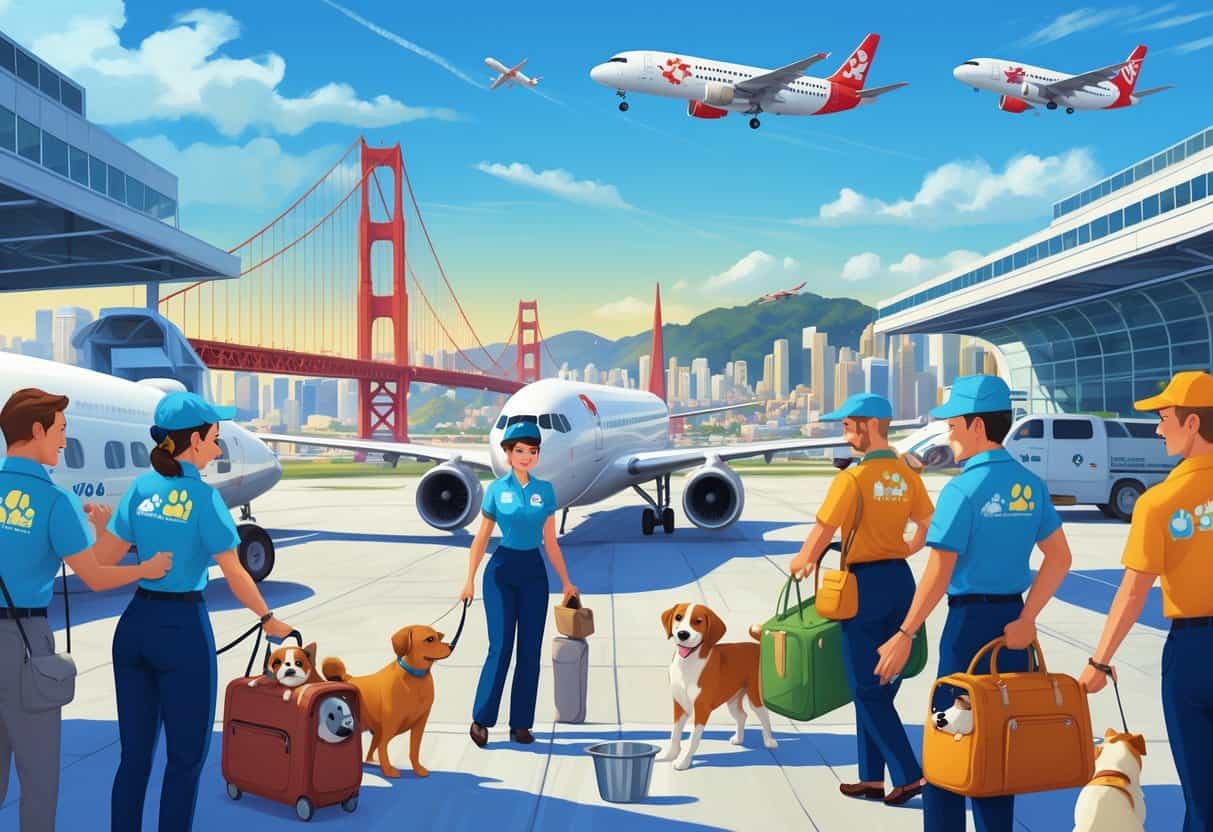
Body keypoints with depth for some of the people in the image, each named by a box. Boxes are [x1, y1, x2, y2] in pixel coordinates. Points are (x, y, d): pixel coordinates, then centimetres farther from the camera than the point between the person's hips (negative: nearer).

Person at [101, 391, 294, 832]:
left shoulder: (141, 487, 3)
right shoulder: (203, 496, -11)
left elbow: (105, 561, 4)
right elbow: (235, 575, -10)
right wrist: (268, 619, 3)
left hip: (134, 625, 6)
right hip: (182, 630, -6)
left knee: (134, 753, 14)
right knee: (185, 757, 8)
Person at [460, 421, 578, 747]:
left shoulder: (545, 490, 5)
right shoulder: (496, 490, 0)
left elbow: (550, 541, 10)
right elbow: (481, 538, 4)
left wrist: (566, 582, 10)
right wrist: (470, 580, 0)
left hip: (534, 571, 3)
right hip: (501, 570, -2)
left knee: (531, 650, 3)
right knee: (501, 647, -6)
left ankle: (521, 724, 12)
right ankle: (481, 719, 7)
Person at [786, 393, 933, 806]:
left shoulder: (853, 478, -16)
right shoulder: (908, 476, 4)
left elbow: (821, 534, -16)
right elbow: (927, 529, 14)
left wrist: (800, 562, 3)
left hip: (864, 583, -7)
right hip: (900, 579, 7)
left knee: (867, 690, 3)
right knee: (879, 686, 14)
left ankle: (909, 774, -2)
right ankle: (872, 777, 20)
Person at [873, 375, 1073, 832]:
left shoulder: (963, 489, -16)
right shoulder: (1030, 485, 5)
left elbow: (939, 573, -19)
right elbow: (1060, 559, 3)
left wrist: (904, 635, -15)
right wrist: (1026, 618, 0)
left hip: (970, 620, -7)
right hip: (1014, 620, 7)